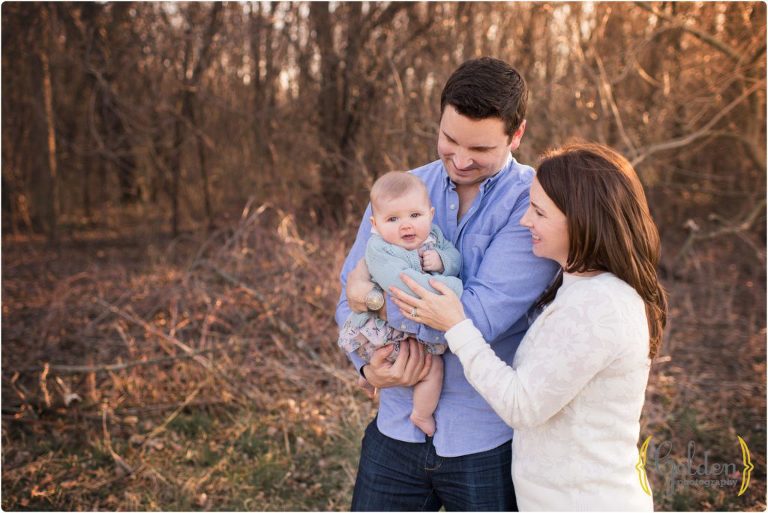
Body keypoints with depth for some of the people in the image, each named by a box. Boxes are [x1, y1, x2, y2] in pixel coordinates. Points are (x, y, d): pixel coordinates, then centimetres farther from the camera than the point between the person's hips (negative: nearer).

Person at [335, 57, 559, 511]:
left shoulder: (533, 204, -13)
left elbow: (482, 316, -24)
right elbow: (351, 295, 4)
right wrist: (369, 366, -14)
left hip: (488, 441, -3)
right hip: (398, 430, 4)